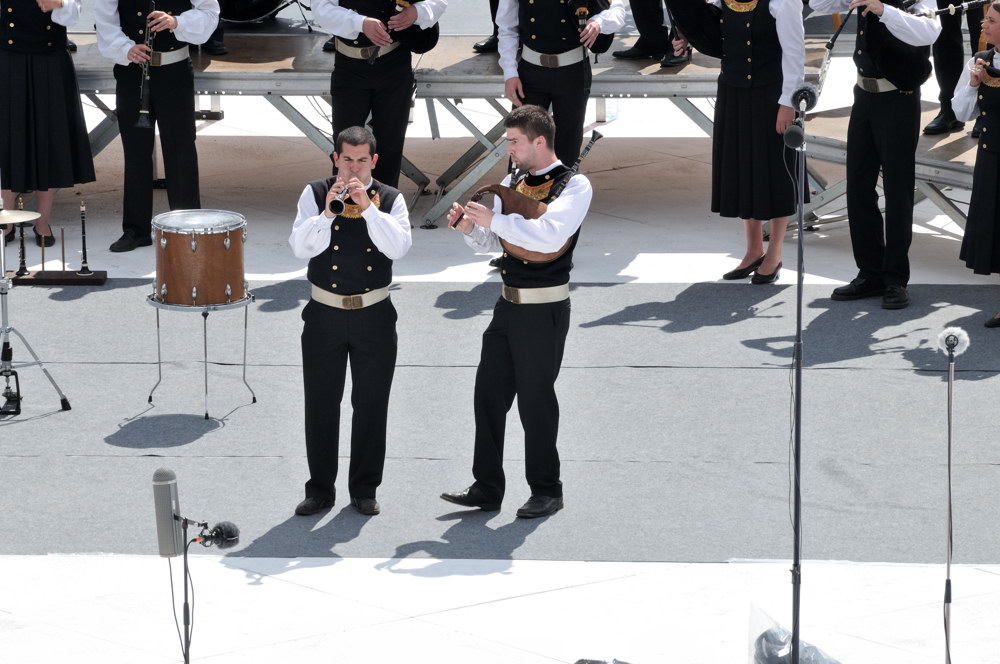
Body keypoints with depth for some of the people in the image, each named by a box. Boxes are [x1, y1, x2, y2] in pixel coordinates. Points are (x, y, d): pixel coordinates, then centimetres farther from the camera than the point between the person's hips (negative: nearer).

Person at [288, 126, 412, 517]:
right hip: (324, 315, 0)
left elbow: (399, 247, -15)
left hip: (374, 316, 0)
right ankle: (320, 489, 16)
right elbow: (300, 247, -12)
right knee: (320, 404, 5)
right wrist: (327, 212, -24)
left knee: (371, 405, 5)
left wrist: (368, 206, -22)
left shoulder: (390, 199, 1)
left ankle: (364, 489, 17)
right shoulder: (315, 194, 0)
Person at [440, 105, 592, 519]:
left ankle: (546, 492, 15)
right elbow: (492, 244, 18)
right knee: (488, 394, 7)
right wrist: (470, 227, -2)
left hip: (544, 310, -7)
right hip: (508, 305, 7)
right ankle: (487, 488, 15)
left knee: (536, 400, 1)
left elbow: (551, 235, -28)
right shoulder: (511, 182, 9)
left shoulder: (575, 185, -11)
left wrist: (494, 219, -28)